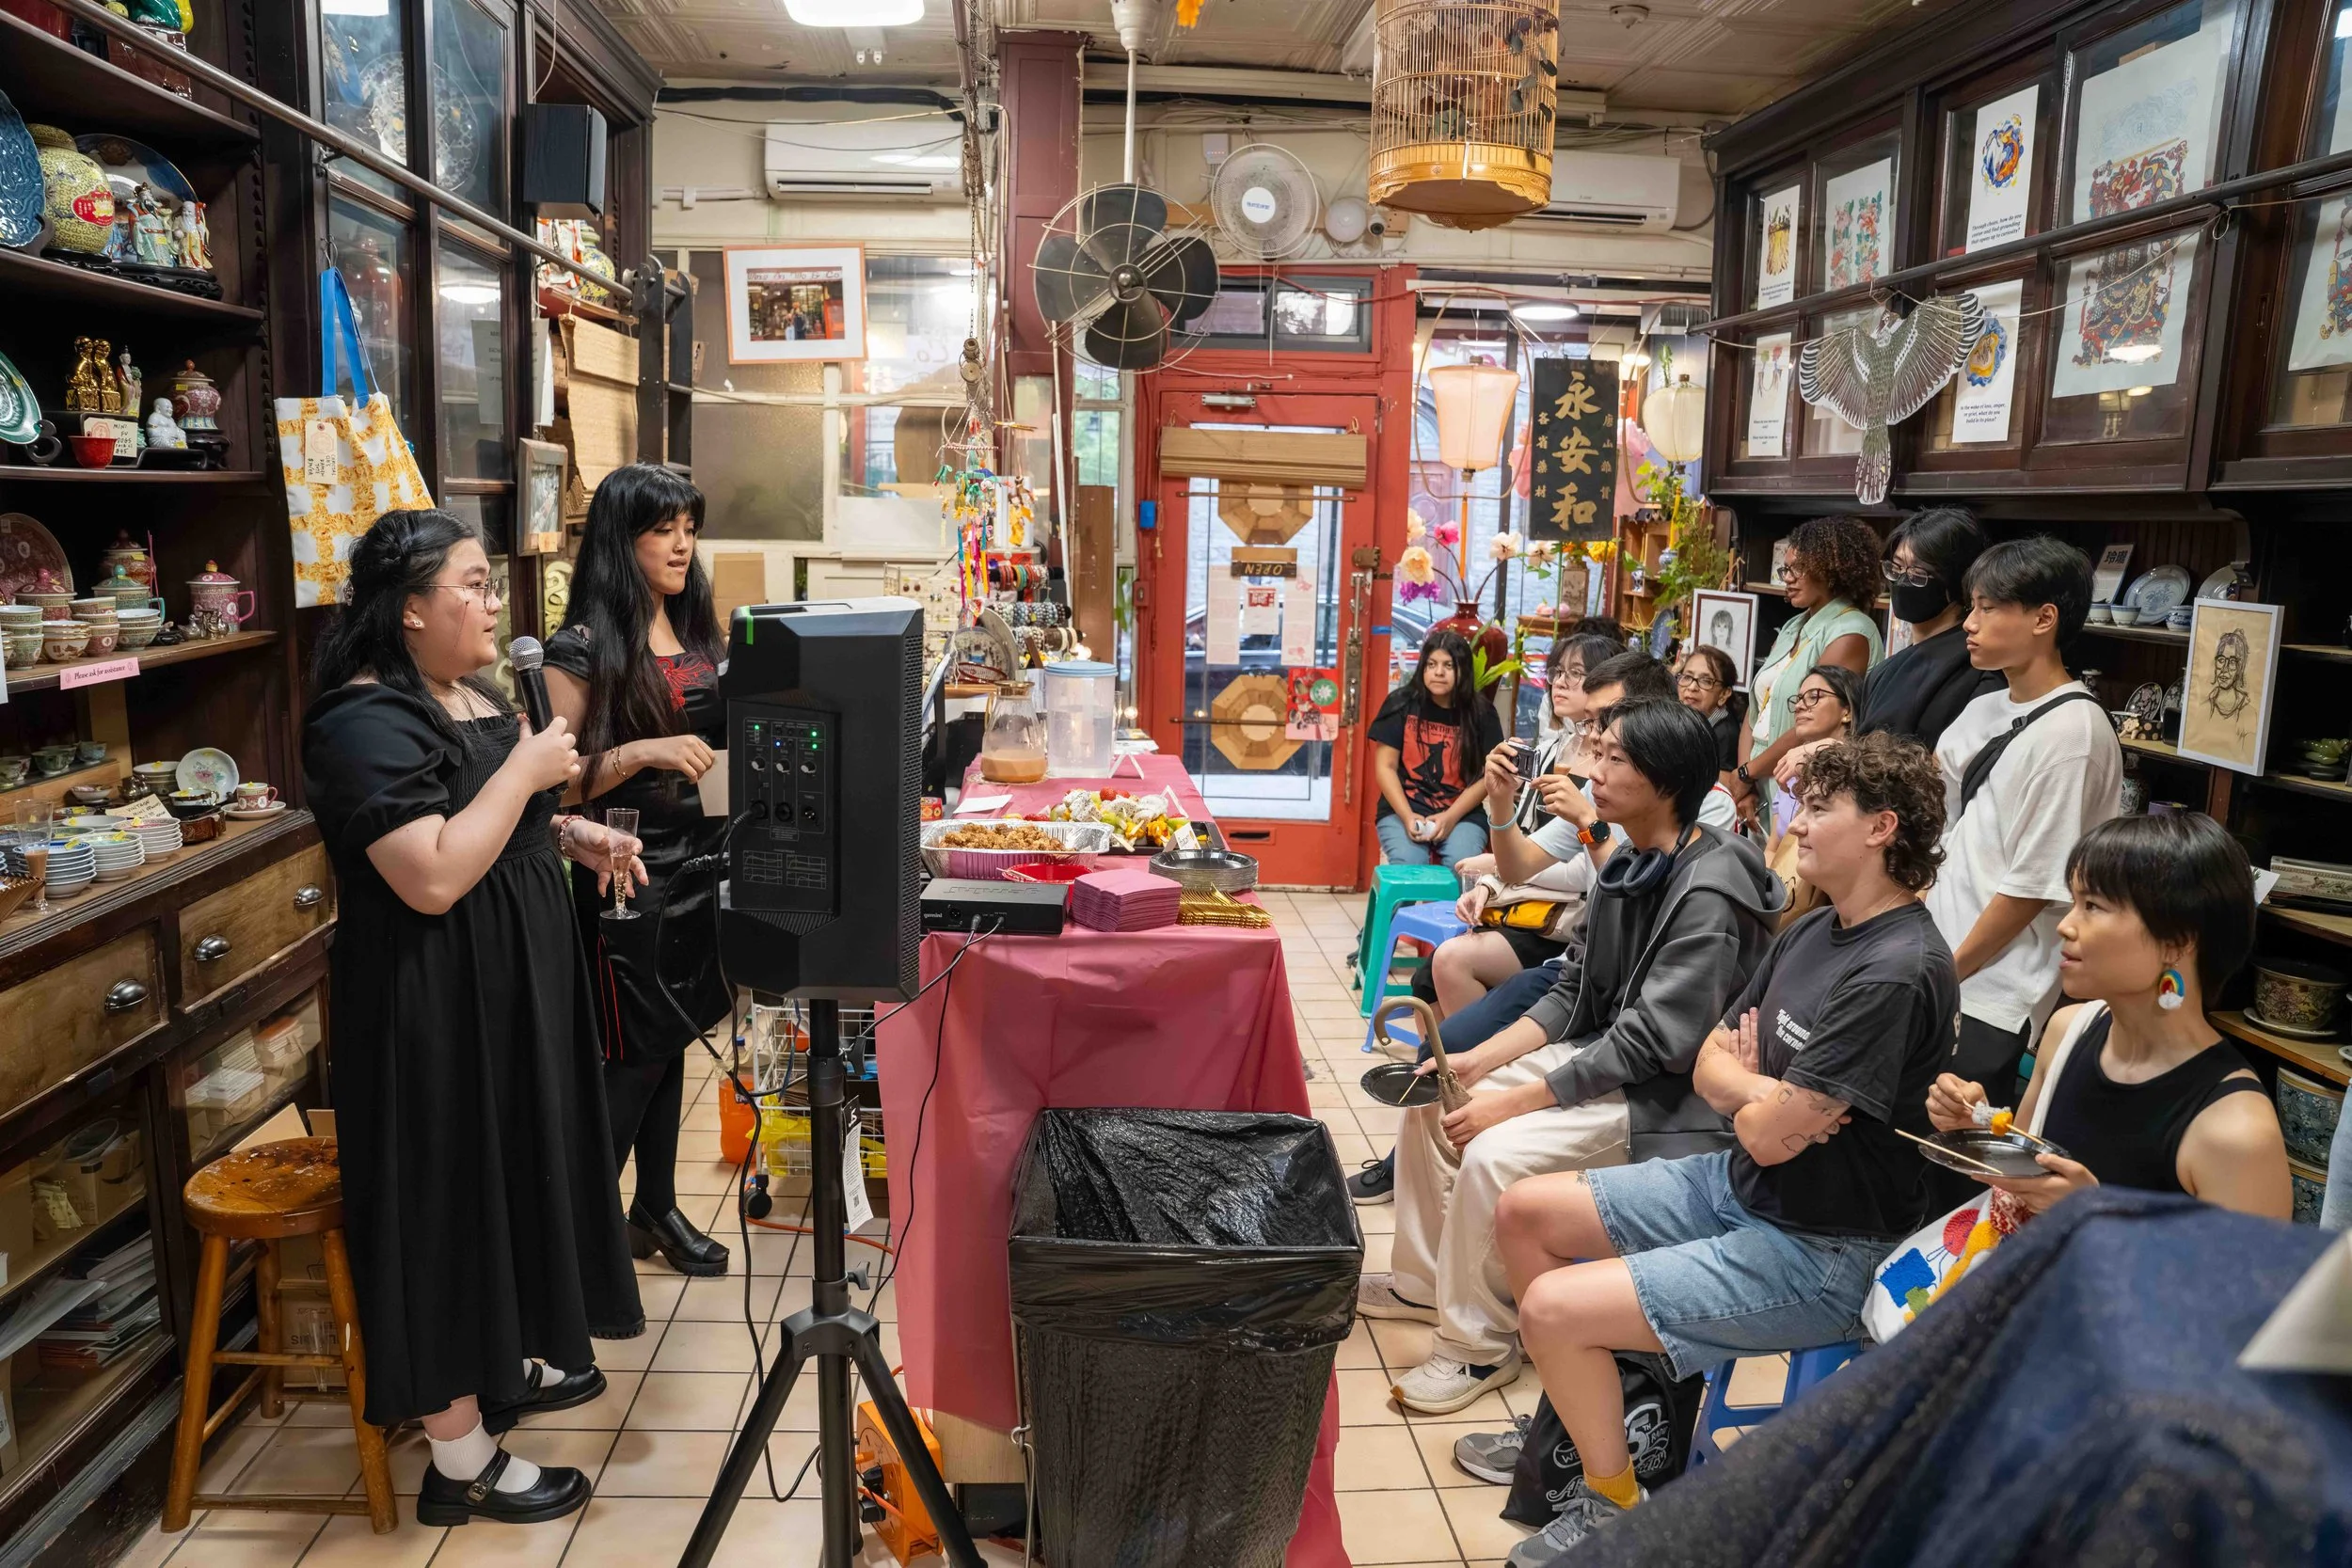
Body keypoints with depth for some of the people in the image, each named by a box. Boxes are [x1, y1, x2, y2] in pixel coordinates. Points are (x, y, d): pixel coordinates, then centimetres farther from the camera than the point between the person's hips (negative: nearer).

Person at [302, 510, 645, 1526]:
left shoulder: (469, 697, 9)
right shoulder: (367, 723, -21)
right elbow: (433, 877, -30)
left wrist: (570, 836, 5)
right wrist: (525, 772, -22)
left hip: (510, 989, 10)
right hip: (434, 1009, -10)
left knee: (509, 1171, 21)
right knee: (448, 1196, 0)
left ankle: (504, 1363, 41)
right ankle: (462, 1461, 13)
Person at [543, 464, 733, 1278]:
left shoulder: (701, 637, 10)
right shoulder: (581, 651, -10)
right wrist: (644, 753, -25)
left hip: (700, 863, 6)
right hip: (628, 873, -6)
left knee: (669, 1041, 15)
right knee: (635, 1054, -1)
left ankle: (657, 1208, 29)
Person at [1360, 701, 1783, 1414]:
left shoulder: (1709, 897, -24)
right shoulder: (1631, 865, 4)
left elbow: (1650, 1045, -25)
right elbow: (1571, 993, 8)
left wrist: (1510, 1102, -23)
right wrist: (1478, 1062, -4)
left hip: (1669, 1102, -9)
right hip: (1604, 1058, 9)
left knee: (1494, 1155, -26)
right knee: (1430, 1100, 5)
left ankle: (1480, 1342, -4)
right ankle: (1425, 1280, 21)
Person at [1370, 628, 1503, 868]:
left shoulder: (1480, 712, 2)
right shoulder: (1402, 703, 1)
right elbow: (1385, 767, 0)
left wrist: (1451, 817, -13)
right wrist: (1407, 817, -14)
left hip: (1462, 814, 1)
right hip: (1402, 811, 0)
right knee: (1408, 866, -29)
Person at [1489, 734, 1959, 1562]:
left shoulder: (1897, 973, -25)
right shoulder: (1813, 932, 4)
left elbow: (1769, 1136, -25)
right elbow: (1711, 1064, 6)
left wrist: (1754, 1103, -3)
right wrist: (1767, 1093, -14)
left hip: (1822, 1253, -9)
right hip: (1741, 1186, 9)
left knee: (1553, 1308, -19)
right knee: (1524, 1213, 8)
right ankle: (1588, 1407, 25)